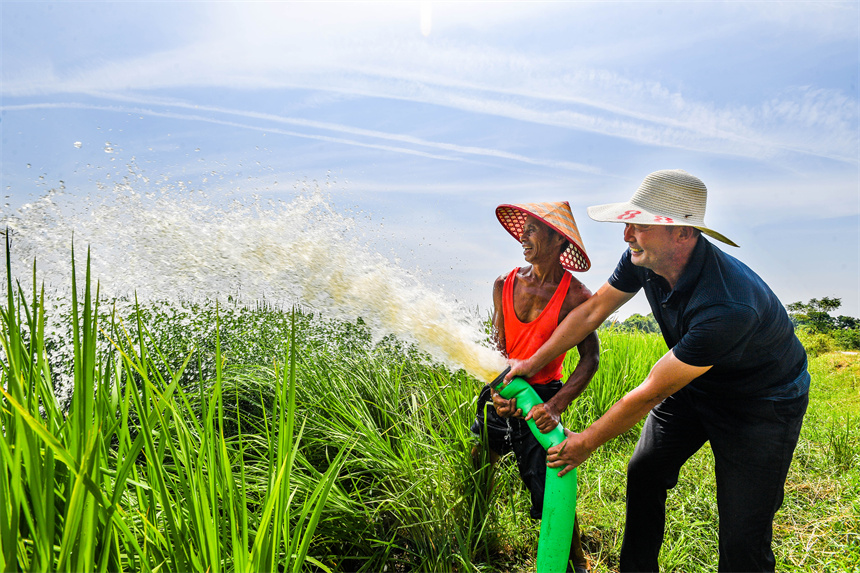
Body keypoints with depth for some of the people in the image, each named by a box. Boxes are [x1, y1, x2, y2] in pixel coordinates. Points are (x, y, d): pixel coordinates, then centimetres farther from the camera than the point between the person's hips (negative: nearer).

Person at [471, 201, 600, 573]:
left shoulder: (575, 296, -13)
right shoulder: (505, 284, -1)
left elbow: (590, 360, -13)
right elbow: (497, 346, -1)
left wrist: (557, 406, -26)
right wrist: (497, 388, -18)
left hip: (540, 402, -4)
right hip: (502, 396, 5)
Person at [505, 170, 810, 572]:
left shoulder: (727, 308, -41)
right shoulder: (643, 260, -19)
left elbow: (653, 391, -32)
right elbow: (593, 311, -4)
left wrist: (587, 442, -19)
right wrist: (534, 363, -4)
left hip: (761, 405, -6)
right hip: (693, 384, 7)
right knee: (643, 475, 12)